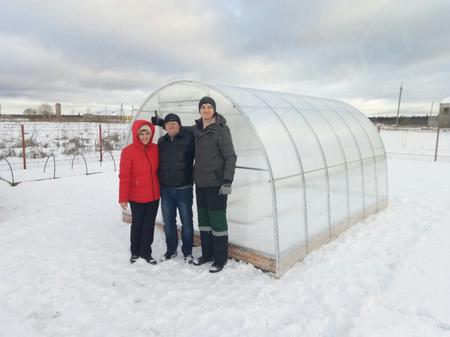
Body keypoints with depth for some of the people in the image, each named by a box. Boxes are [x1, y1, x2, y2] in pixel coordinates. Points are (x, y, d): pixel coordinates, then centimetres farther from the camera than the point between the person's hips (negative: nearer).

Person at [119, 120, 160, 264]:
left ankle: (146, 252, 26)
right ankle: (135, 252, 32)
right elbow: (124, 176, -13)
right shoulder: (128, 151, -12)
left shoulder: (155, 149, 0)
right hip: (136, 197, -3)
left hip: (154, 195, 3)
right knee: (137, 224, 13)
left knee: (149, 224, 11)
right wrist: (123, 197, -13)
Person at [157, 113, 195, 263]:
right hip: (165, 189, 4)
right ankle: (171, 249, 30)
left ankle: (188, 252, 22)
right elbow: (158, 163, 13)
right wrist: (158, 183, 11)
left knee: (186, 221, 6)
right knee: (168, 222, 14)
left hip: (184, 188, -4)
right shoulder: (161, 141, 7)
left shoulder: (188, 138, -7)